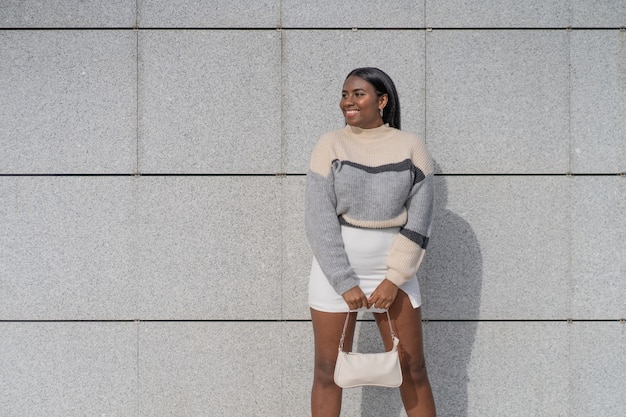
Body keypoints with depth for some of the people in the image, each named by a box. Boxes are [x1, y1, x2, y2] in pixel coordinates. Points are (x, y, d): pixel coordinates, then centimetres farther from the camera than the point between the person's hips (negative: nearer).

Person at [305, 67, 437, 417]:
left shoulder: (411, 147, -1)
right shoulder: (330, 145, -3)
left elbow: (420, 217, -4)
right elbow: (319, 219, -9)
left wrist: (394, 279, -12)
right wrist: (345, 283, -15)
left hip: (393, 270, 1)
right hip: (335, 269, -1)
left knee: (413, 369, 5)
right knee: (329, 370, 3)